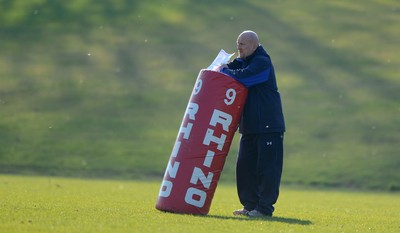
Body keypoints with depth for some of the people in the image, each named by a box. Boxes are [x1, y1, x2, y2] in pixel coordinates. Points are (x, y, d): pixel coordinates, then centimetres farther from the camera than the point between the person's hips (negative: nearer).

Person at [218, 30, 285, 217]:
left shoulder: (262, 62, -12)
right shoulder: (243, 61, 17)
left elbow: (243, 77, -23)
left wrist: (224, 71, -8)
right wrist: (225, 68, -2)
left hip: (268, 125, -9)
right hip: (249, 125, 9)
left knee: (266, 167, -6)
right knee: (245, 166, 9)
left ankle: (264, 207, -5)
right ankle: (250, 205, 15)